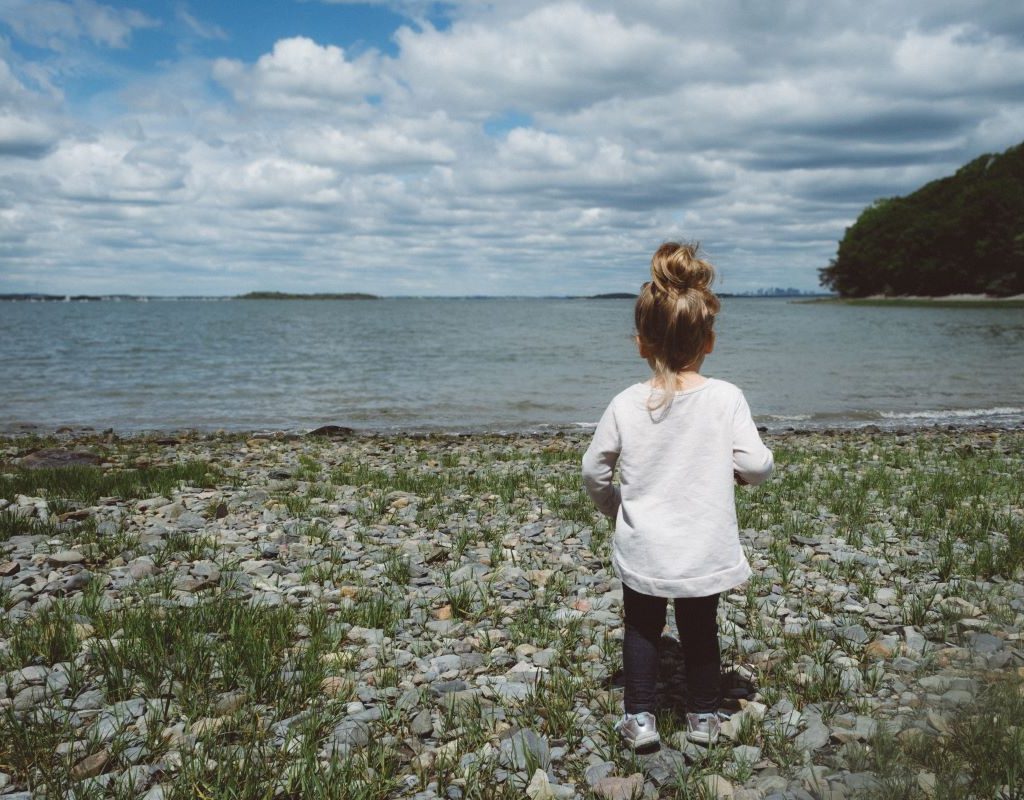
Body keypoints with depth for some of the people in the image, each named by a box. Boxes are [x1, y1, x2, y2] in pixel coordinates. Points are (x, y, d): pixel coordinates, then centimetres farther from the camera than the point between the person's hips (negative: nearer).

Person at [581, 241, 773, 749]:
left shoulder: (626, 405, -10)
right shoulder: (726, 398, -14)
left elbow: (594, 470, -2)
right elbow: (756, 465, -15)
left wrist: (613, 508, 16)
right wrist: (742, 471, 8)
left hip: (642, 551, 0)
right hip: (705, 550, 0)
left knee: (642, 627, 21)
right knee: (700, 629, 20)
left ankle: (640, 718, 24)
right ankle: (703, 717, 34)